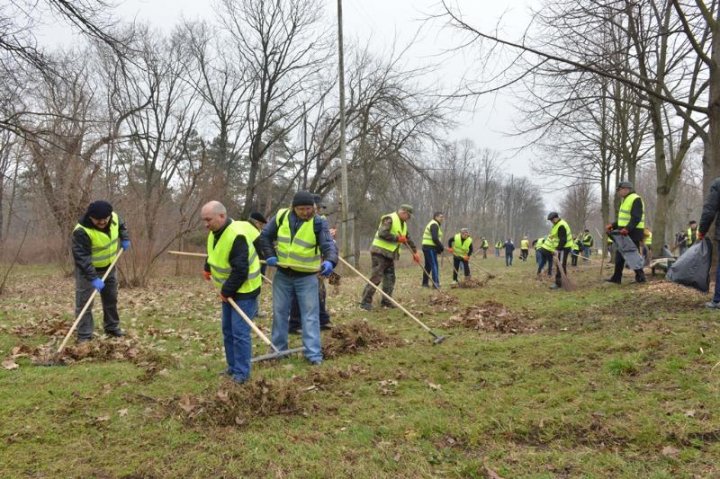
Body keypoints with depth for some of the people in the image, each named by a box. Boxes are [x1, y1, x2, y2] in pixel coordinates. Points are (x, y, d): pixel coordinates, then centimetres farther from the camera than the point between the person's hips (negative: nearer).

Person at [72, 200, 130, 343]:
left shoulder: (114, 217, -14)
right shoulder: (82, 231, -34)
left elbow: (121, 225, 13)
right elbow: (82, 257, -35)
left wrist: (124, 239, -1)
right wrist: (93, 278, -40)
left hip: (108, 267, 6)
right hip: (86, 269, -6)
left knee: (111, 299, 15)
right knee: (84, 302, -6)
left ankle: (112, 328, 30)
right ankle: (84, 335, 2)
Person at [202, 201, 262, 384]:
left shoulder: (237, 236, -29)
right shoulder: (215, 232, 1)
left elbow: (240, 271, -29)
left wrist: (226, 291, -20)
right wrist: (207, 268, 16)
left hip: (244, 290, -9)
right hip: (229, 289, 9)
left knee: (239, 332, -8)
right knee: (227, 330, 14)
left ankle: (242, 373, 3)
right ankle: (232, 367, 26)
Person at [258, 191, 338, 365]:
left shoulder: (319, 223, -13)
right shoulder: (281, 217, -5)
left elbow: (329, 244, -26)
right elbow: (265, 236, 7)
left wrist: (330, 261, -46)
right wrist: (270, 255, -5)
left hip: (307, 277, -3)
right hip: (282, 274, 3)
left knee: (310, 315, -1)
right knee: (279, 312, 13)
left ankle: (313, 353, 4)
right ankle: (278, 349, 27)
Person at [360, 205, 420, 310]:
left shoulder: (403, 224, 17)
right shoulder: (389, 219, -14)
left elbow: (408, 239, 25)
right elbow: (382, 233, -26)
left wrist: (415, 252, 21)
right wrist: (397, 238, -19)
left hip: (389, 254, 10)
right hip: (380, 252, -10)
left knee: (390, 278, 8)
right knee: (376, 277, -12)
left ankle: (386, 301, 16)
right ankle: (365, 301, -8)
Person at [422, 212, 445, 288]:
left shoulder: (433, 224, 21)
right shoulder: (434, 225, -12)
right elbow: (435, 238, -22)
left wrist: (439, 248, 10)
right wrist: (442, 247, -12)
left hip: (427, 247, 11)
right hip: (430, 248, -11)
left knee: (428, 265, 14)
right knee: (434, 265, -10)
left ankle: (425, 283, 18)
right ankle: (436, 284, -12)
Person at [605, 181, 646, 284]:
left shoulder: (635, 199, -14)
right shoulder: (625, 200, 18)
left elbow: (636, 218, -24)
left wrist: (627, 229, -36)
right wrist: (613, 226, 13)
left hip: (633, 233, -10)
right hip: (625, 233, 10)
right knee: (619, 255, 12)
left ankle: (640, 277, 2)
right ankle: (616, 278, 18)